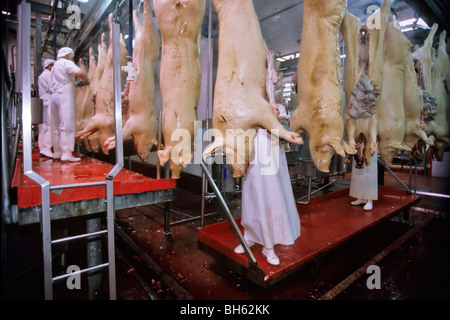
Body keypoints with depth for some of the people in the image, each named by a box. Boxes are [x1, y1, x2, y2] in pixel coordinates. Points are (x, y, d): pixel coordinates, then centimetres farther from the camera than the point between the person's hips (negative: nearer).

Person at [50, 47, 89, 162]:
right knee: (67, 126, -13)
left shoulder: (55, 65, 28)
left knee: (59, 126, 12)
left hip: (55, 95, 9)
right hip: (64, 95, -9)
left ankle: (57, 152, 16)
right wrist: (86, 80, 0)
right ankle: (66, 154, -16)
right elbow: (80, 73, -18)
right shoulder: (66, 63, -1)